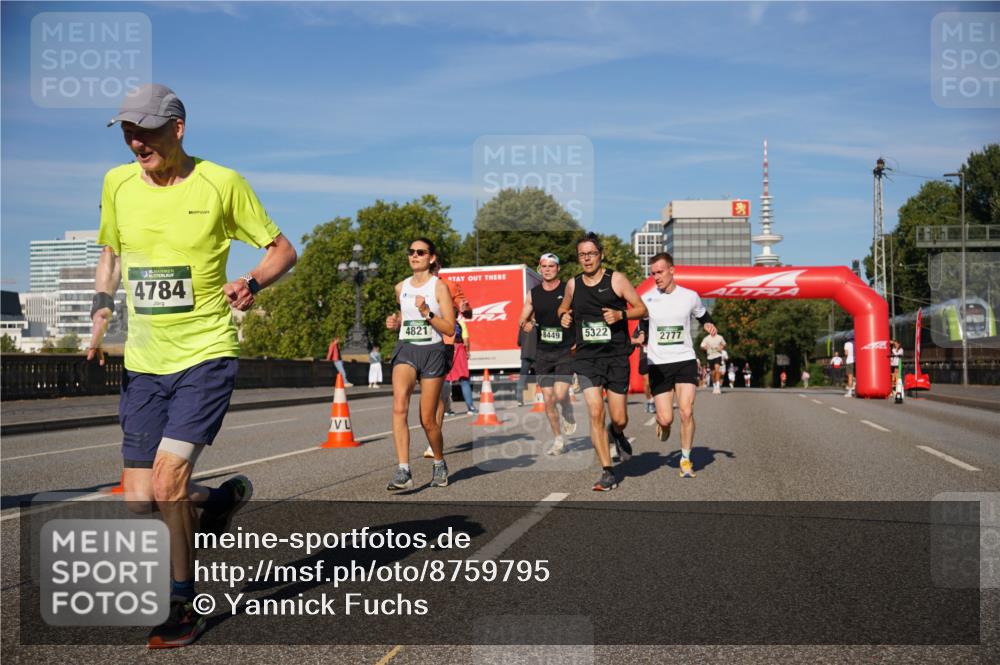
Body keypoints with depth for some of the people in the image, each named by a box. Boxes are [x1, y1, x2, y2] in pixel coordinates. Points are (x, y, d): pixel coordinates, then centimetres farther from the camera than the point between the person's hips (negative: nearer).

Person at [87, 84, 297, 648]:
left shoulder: (221, 183, -7)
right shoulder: (118, 184, 5)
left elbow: (283, 249, 1)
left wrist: (252, 283, -19)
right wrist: (101, 311, 5)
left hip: (206, 354, -5)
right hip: (142, 362, 5)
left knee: (168, 479, -17)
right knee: (141, 503, 2)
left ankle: (183, 606, 4)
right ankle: (223, 498, 35)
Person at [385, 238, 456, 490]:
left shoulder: (439, 286, -4)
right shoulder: (400, 287, 11)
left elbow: (450, 329, -8)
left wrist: (427, 312, -21)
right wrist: (394, 323, 6)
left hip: (432, 352, -3)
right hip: (405, 350, 3)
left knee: (427, 420, 3)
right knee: (399, 407, -23)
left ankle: (440, 465, 30)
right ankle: (403, 471, -25)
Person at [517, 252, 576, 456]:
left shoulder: (568, 290, -4)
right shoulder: (533, 293, 7)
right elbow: (522, 319, 14)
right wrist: (525, 325, -9)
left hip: (565, 350, -4)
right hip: (542, 352, 4)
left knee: (560, 394, -18)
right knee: (548, 400, 5)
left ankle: (568, 412, 17)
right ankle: (558, 441, 19)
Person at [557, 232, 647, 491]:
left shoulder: (616, 279, -1)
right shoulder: (573, 285, 7)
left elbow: (641, 309, 2)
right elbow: (563, 308, 26)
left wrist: (621, 314, -17)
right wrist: (563, 317, 3)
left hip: (616, 356, -1)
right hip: (587, 357, 1)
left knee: (619, 419, 2)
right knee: (595, 413, -12)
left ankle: (617, 434, 41)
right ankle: (608, 473, -2)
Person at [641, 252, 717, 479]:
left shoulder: (690, 296, 1)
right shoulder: (646, 299, -2)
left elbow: (703, 316, 20)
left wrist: (708, 325, -1)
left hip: (685, 360, 0)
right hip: (658, 364, 0)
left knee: (686, 411, -14)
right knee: (665, 419, -6)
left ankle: (686, 459, 4)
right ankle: (662, 424, 34)